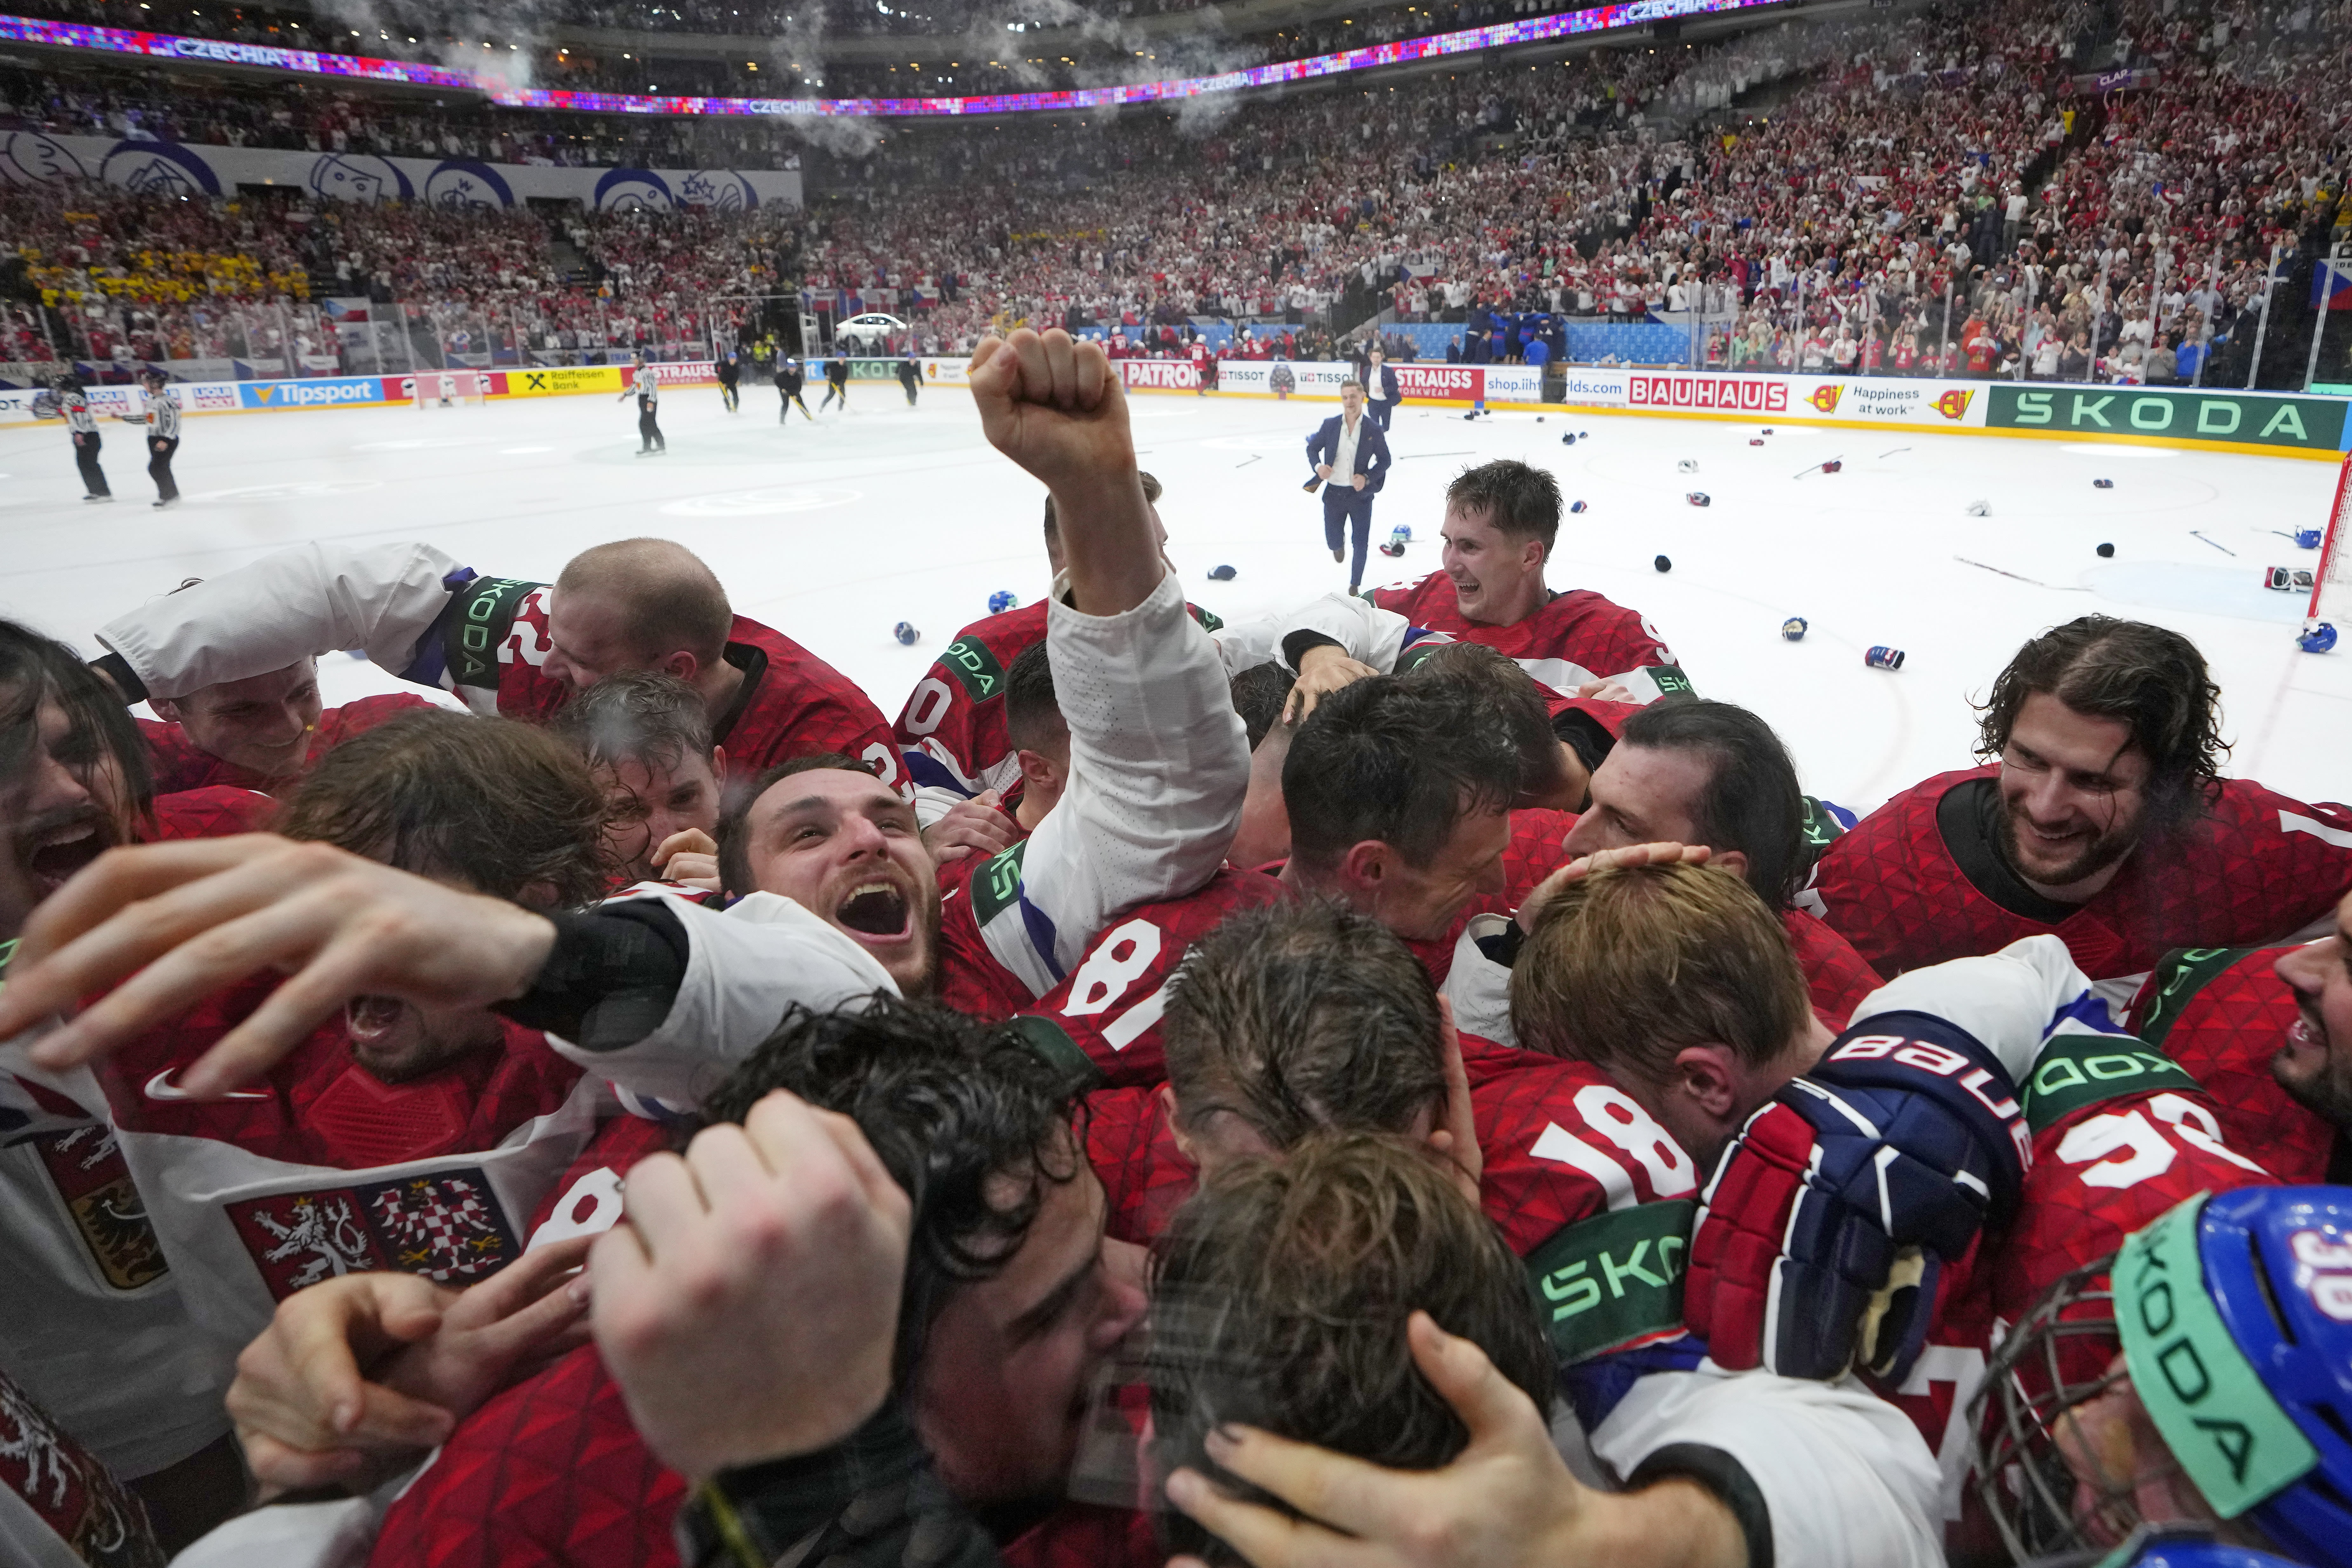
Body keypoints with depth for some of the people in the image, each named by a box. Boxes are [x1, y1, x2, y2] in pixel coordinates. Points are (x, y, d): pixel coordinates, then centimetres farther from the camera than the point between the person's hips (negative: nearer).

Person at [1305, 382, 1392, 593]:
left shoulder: (1373, 430, -9)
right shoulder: (1330, 425, -5)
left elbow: (1384, 460, -1)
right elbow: (1312, 448, 7)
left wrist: (1367, 478, -17)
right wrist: (1318, 466, -14)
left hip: (1361, 494, -1)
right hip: (1334, 493, 1)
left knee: (1361, 544, 4)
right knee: (1333, 541, 10)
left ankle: (1355, 584, 24)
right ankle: (1340, 544, 50)